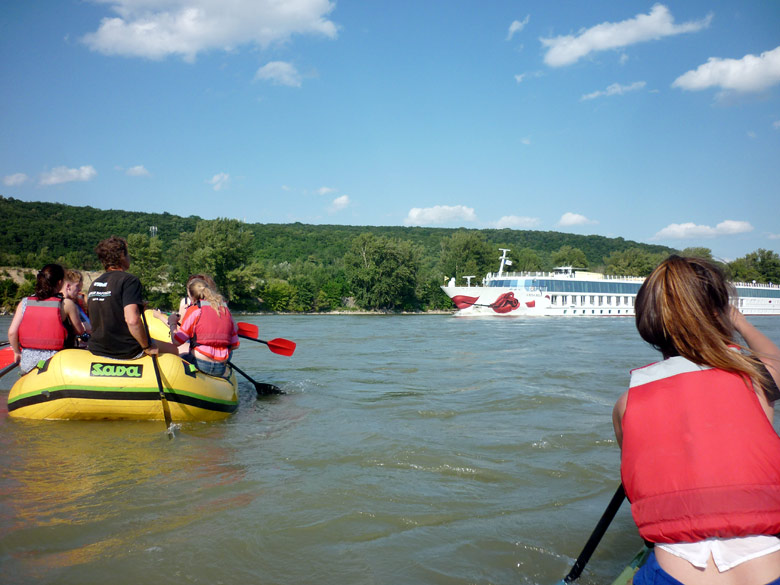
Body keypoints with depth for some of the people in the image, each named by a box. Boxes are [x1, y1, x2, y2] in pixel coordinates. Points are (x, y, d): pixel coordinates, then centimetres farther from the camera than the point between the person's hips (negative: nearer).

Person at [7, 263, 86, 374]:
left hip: (26, 363, 5)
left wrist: (17, 352, 15)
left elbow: (12, 332, 0)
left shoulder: (25, 303, 4)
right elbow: (79, 331, 2)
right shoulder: (66, 304, -4)